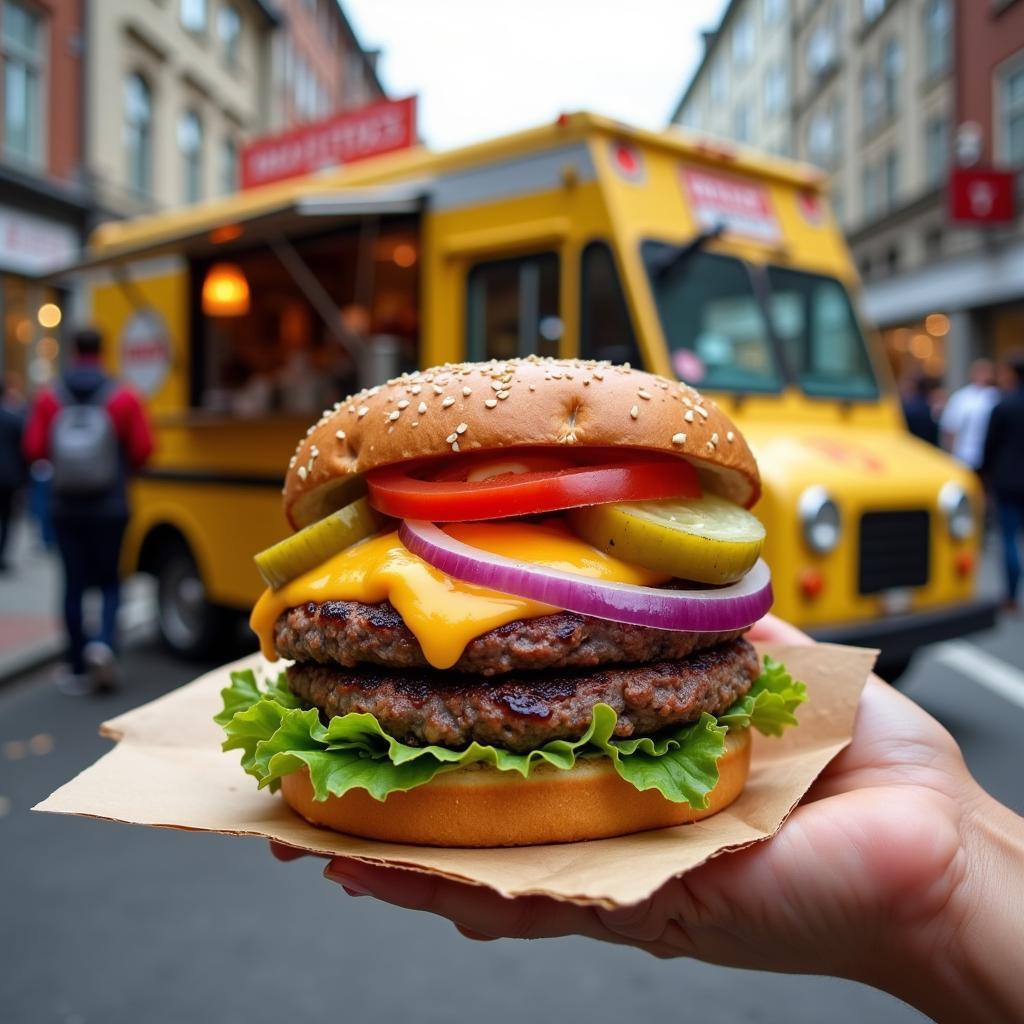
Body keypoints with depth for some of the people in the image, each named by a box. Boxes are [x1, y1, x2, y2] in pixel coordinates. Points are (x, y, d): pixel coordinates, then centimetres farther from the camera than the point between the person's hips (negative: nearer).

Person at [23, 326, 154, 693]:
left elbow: (34, 449, -4)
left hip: (66, 509, 1)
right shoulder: (122, 398, -8)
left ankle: (79, 670, 14)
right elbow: (142, 449, -8)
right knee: (109, 581, 14)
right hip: (110, 508, -1)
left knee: (74, 584, 10)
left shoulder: (49, 399, -4)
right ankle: (104, 643, -10)